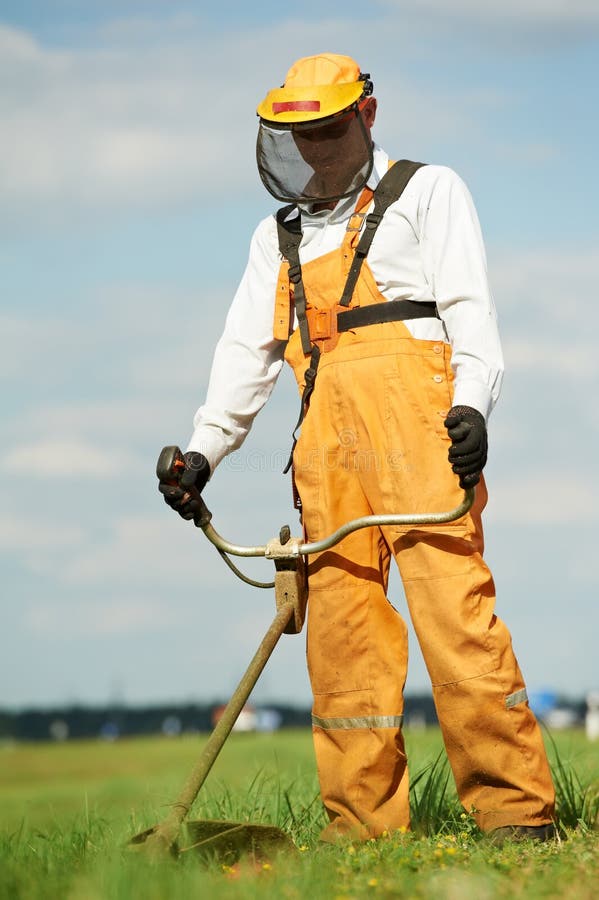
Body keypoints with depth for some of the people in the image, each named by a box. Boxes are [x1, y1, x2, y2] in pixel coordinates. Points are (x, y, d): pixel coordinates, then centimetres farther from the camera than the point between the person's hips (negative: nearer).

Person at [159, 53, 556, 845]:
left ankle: (515, 809, -17)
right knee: (341, 620, -2)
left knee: (453, 605, -15)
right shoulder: (279, 238, 27)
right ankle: (363, 822, -1)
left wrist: (472, 400, -15)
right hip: (327, 434, 5)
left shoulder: (427, 192, 13)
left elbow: (468, 304, 2)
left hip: (414, 409, -5)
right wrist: (205, 450, 11)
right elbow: (247, 350, 24)